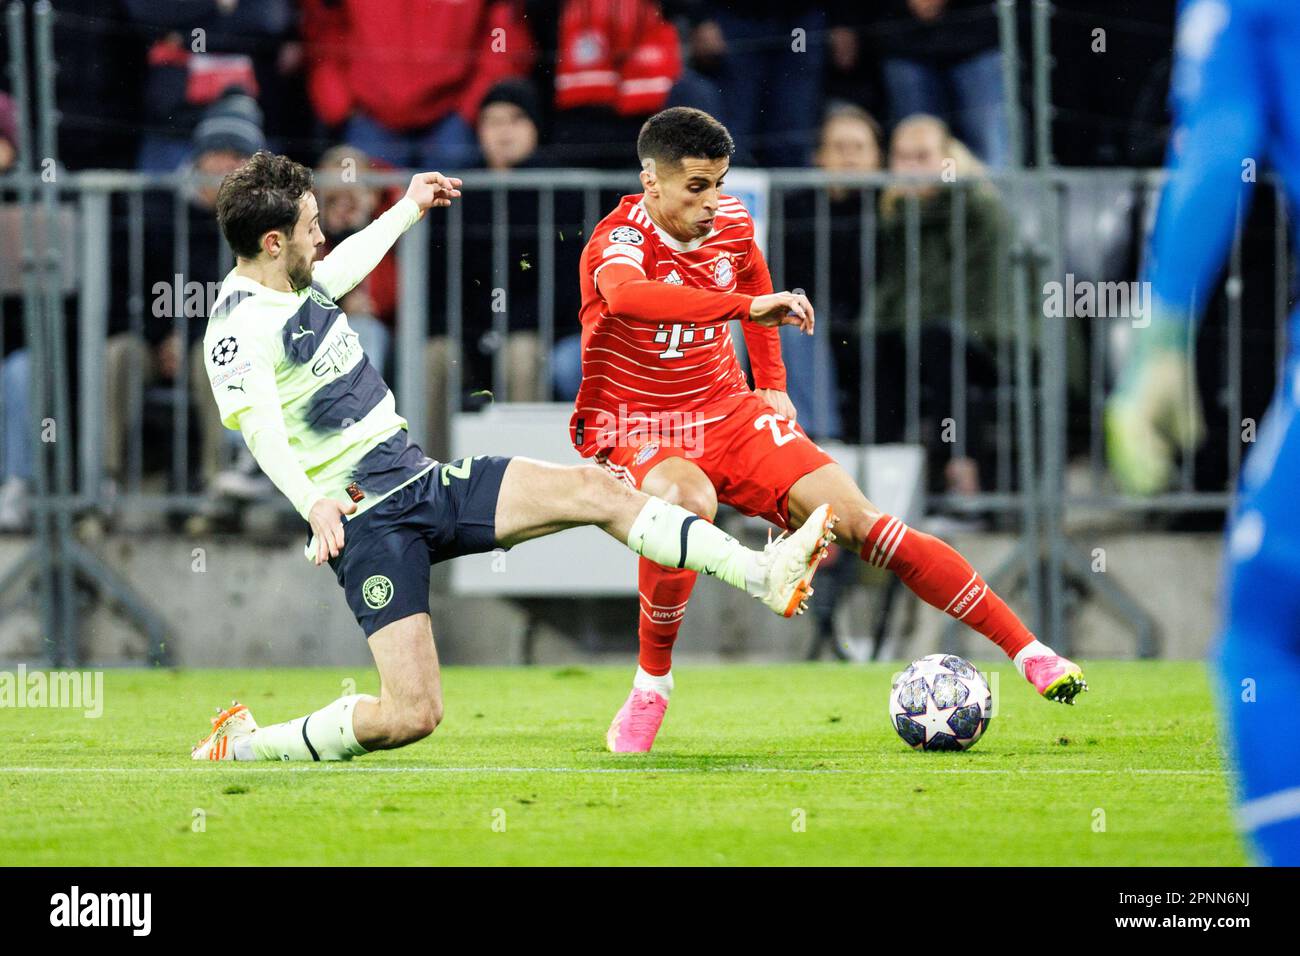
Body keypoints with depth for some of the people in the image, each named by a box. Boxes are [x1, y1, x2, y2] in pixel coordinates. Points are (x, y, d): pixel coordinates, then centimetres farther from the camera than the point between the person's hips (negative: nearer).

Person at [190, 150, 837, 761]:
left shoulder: (297, 283, 10)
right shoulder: (239, 329, -18)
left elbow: (342, 266, 36)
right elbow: (262, 431, -35)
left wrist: (409, 209, 48)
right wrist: (312, 503, -52)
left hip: (421, 478, 9)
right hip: (365, 524, -9)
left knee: (593, 490, -4)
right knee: (412, 715, -17)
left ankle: (763, 577, -6)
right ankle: (243, 745, 2)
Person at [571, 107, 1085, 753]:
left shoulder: (731, 223, -1)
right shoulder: (619, 239, -21)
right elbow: (626, 293, -47)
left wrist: (771, 384, 21)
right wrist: (749, 305, -50)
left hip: (728, 413, 5)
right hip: (637, 430, -5)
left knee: (857, 519, -10)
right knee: (690, 503, -40)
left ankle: (1027, 651, -9)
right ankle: (650, 686, -20)